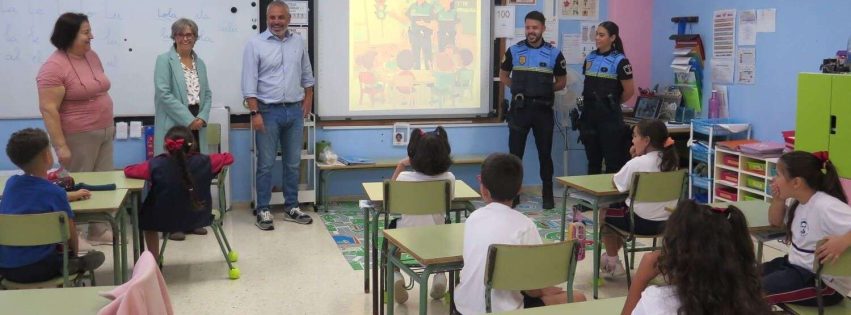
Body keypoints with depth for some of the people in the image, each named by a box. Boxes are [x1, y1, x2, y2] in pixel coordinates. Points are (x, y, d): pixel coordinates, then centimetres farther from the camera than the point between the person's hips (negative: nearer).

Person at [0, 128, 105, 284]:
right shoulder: (54, 192, -11)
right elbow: (69, 234, -6)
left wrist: (70, 196, 41)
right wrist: (75, 252, 16)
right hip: (36, 269, -6)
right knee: (96, 257, 16)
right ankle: (75, 265, -8)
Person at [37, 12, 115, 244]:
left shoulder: (91, 56, 7)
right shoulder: (54, 67, -17)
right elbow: (48, 109, -19)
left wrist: (109, 124, 18)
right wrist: (60, 146, -22)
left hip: (104, 132, 7)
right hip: (78, 137, -7)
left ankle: (99, 230, 23)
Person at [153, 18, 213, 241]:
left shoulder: (200, 63, 16)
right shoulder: (165, 60, -3)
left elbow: (207, 94, 14)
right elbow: (164, 94, -12)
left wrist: (202, 118, -3)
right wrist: (188, 119, -14)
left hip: (196, 125, 6)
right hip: (174, 126, -6)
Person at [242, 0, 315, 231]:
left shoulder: (298, 42, 8)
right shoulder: (255, 44, -5)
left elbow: (307, 75, 17)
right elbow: (249, 82, -8)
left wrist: (308, 99, 9)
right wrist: (255, 112, -14)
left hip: (295, 111, 4)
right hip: (268, 111, -4)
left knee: (293, 163, 10)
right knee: (266, 164, 0)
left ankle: (291, 207, 21)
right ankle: (263, 210, 8)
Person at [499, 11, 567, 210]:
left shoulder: (554, 54, 0)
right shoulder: (514, 51, 2)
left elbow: (562, 82, 11)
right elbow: (503, 76, 14)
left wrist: (545, 89, -3)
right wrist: (518, 88, 0)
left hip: (543, 109, 0)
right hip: (520, 108, 0)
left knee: (545, 153, 7)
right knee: (515, 153, 3)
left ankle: (548, 194, 18)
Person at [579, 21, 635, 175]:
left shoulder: (619, 61, -8)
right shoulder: (590, 58, 10)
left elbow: (629, 91, -7)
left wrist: (612, 103, 5)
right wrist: (590, 101, 11)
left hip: (609, 116, -6)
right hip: (589, 114, 6)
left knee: (612, 160, 1)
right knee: (592, 159, 12)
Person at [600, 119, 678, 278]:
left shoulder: (637, 163, -19)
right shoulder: (670, 161, 3)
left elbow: (616, 182, -6)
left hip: (643, 223, -7)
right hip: (667, 222, 7)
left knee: (604, 214, 20)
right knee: (623, 209, 33)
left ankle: (613, 263, 27)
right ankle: (611, 255, 45)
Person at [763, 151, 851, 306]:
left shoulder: (825, 206, -24)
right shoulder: (797, 200, 2)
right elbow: (776, 222, 18)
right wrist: (777, 199, 1)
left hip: (823, 281, -9)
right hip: (795, 265, 9)